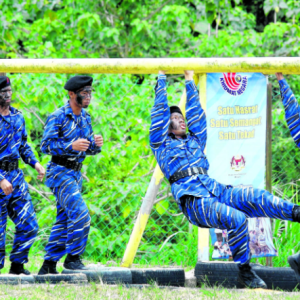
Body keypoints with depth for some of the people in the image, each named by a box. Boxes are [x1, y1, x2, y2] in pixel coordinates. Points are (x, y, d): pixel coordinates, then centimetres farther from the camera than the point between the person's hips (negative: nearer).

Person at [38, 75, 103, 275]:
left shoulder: (86, 118, 11)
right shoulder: (58, 117, -12)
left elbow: (90, 150, 17)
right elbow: (45, 145, -17)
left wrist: (96, 144, -7)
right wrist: (71, 146, -28)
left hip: (76, 174, 8)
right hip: (60, 172, -8)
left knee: (64, 220, 9)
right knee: (80, 214, -19)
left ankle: (49, 264, 15)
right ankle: (72, 258, -10)